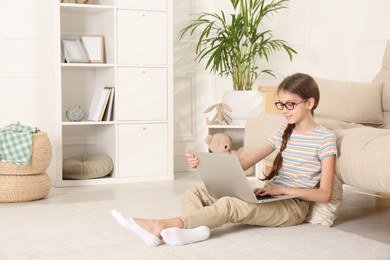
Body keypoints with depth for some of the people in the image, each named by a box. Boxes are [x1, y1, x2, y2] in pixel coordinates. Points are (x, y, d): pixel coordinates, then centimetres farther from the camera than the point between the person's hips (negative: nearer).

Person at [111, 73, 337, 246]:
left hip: (293, 205, -7)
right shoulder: (282, 133, 14)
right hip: (268, 199, 7)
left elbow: (325, 194, -11)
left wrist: (283, 189, -20)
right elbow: (244, 163, 8)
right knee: (194, 194, -10)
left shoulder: (325, 138, -6)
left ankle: (160, 226, -40)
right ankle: (195, 229, -44)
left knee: (229, 205, -34)